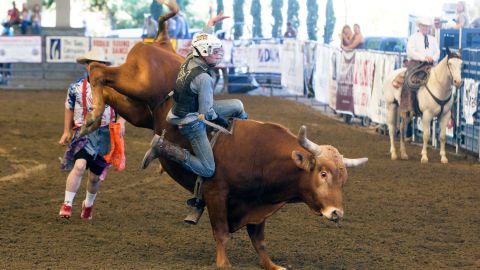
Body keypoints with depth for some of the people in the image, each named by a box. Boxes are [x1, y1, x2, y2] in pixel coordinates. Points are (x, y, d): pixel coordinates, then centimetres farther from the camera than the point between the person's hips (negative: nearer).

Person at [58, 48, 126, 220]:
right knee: (80, 165, -26)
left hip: (105, 134, 2)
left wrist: (121, 122, -9)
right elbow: (69, 108, 14)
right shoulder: (76, 87, -1)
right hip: (84, 132, -1)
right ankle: (67, 204, -18)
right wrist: (66, 131, 15)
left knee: (96, 176, 9)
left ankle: (88, 205, 37)